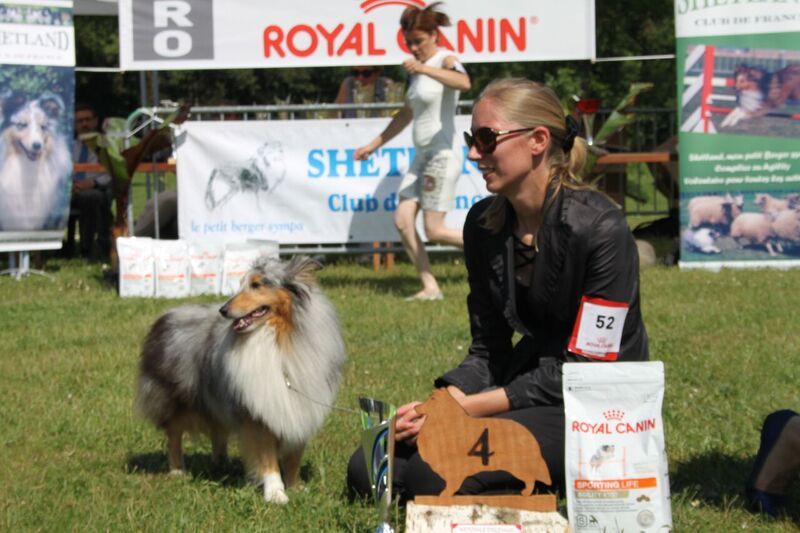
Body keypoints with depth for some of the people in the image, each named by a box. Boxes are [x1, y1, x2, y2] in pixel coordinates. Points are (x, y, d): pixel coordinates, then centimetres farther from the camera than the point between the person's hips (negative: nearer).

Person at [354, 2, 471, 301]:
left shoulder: (446, 61, -11)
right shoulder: (416, 71, 14)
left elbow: (464, 83, -36)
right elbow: (407, 114, 27)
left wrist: (424, 68, -44)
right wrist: (375, 144, 30)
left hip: (443, 155, -9)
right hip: (422, 156, 9)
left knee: (434, 231, -9)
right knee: (402, 220, -4)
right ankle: (430, 287, -1)